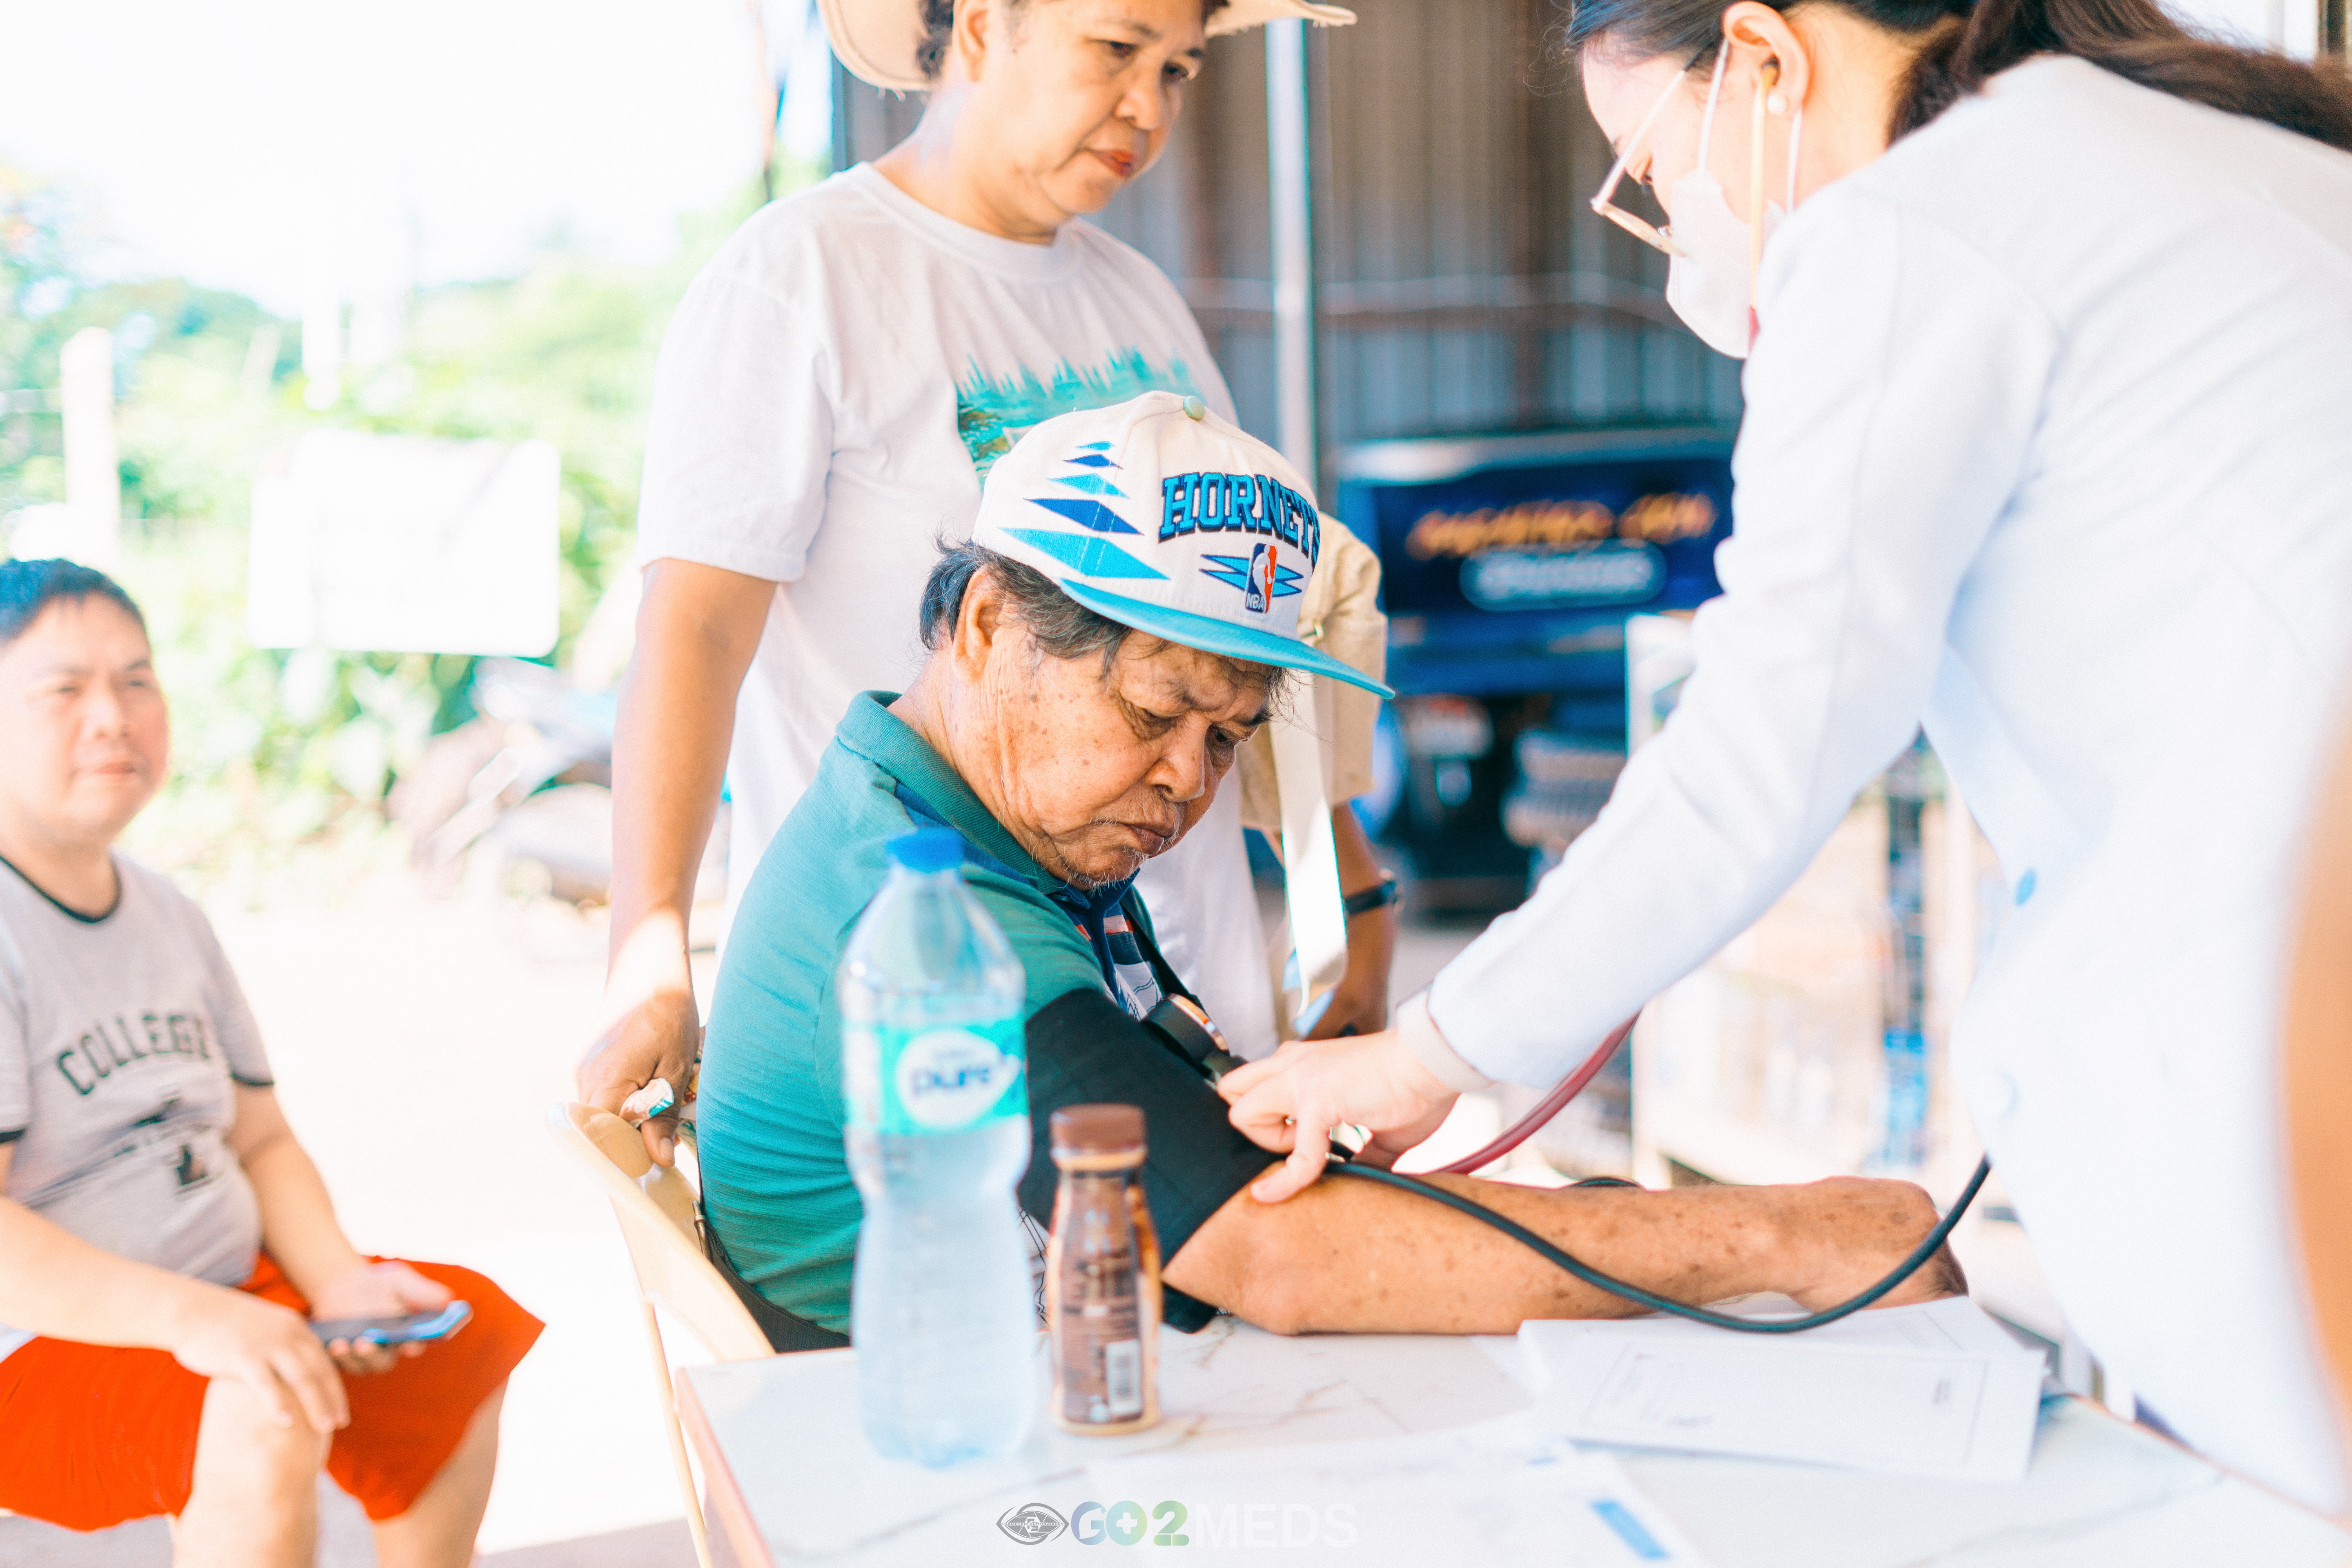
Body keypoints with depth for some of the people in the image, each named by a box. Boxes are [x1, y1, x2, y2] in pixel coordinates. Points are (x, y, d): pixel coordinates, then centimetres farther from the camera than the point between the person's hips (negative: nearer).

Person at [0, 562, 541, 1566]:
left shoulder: (170, 919, 10)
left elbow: (260, 1143, 13)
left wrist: (334, 1278, -5)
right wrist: (186, 1318, -35)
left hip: (219, 1302, 9)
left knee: (475, 1334, 6)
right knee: (267, 1419, -33)